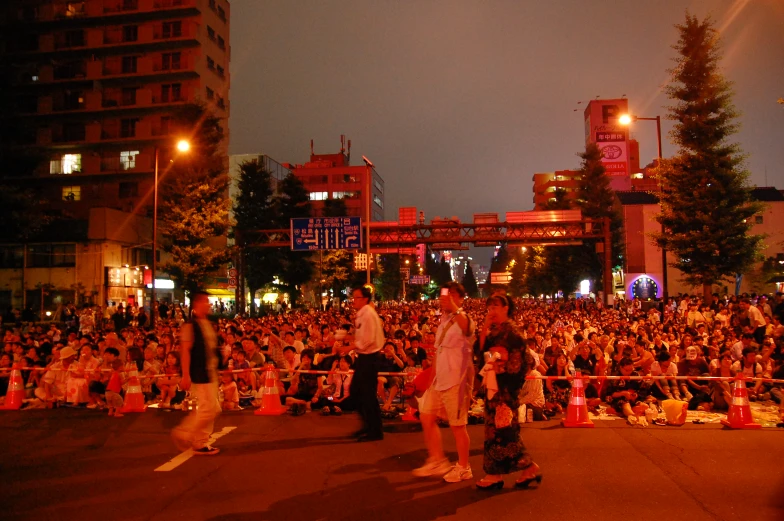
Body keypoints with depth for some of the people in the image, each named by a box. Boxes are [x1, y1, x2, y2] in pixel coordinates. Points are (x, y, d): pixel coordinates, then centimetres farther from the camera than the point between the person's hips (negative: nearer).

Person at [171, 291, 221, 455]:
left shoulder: (208, 325, 13)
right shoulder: (190, 325, -13)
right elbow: (185, 351, -17)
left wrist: (216, 368, 17)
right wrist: (185, 376, -22)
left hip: (211, 371, 9)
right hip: (199, 373, -9)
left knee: (207, 409, 11)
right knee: (210, 408, -9)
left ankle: (201, 443, 20)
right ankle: (184, 433, 6)